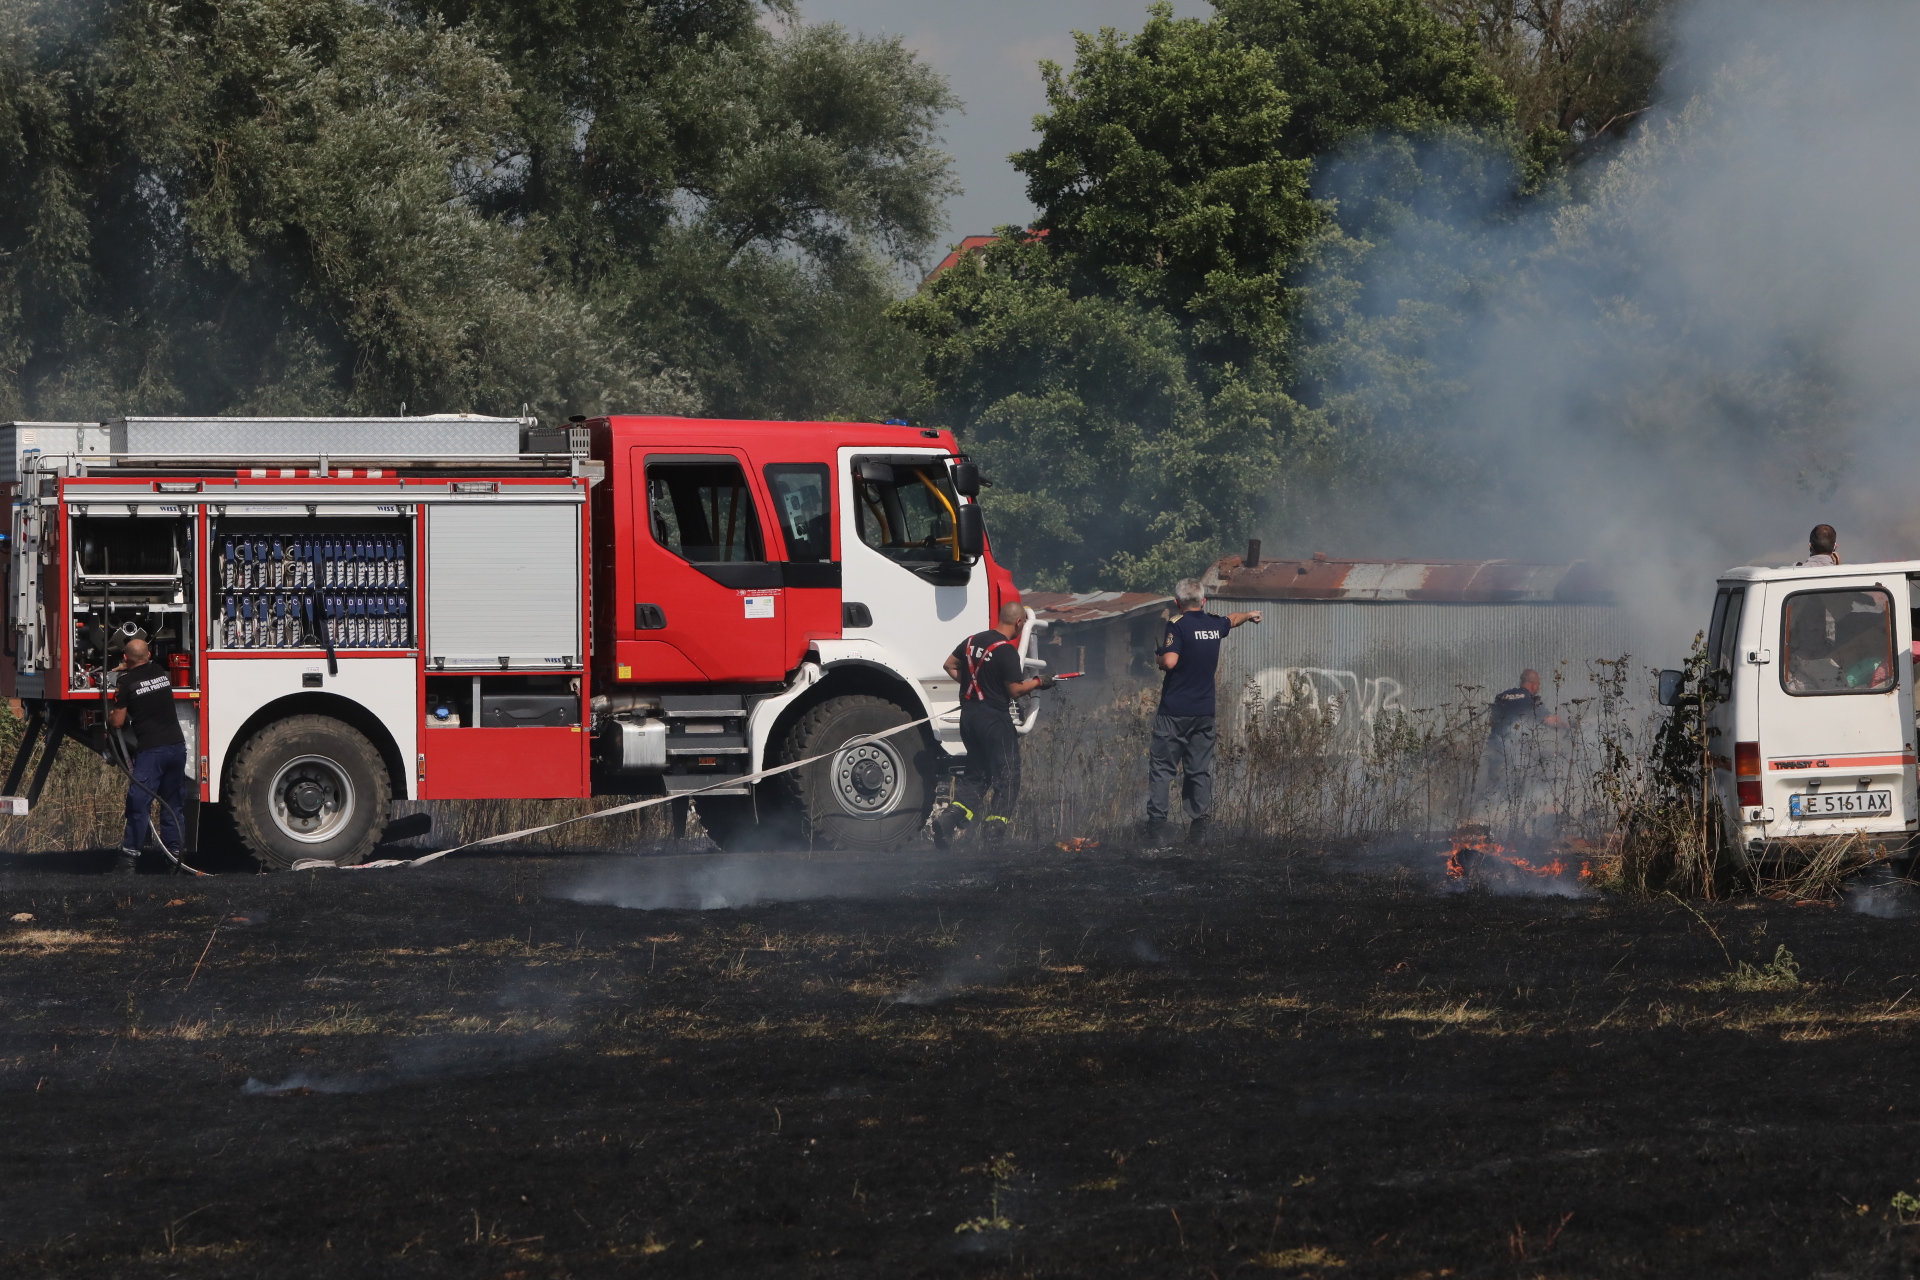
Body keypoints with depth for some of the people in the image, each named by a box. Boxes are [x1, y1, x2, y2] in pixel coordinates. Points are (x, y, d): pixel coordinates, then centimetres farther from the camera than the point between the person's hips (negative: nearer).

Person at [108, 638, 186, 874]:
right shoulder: (160, 672, 11)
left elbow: (118, 722, -1)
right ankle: (174, 852, 10)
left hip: (151, 749, -5)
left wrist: (109, 716, 20)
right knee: (173, 804, 11)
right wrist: (127, 670, 48)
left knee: (139, 803, -4)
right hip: (177, 745, 5)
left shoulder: (127, 682, -5)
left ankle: (130, 856, -7)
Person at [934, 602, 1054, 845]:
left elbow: (950, 665, 17)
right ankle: (995, 831, 1)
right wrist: (1038, 682, 2)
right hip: (994, 720, -7)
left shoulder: (973, 641, 8)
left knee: (976, 776, 13)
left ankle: (949, 820, -5)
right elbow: (1015, 690, -14)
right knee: (1007, 777, 4)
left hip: (969, 716, 7)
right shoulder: (1007, 650, -15)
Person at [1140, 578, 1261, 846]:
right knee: (1199, 770, 8)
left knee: (1162, 766, 1)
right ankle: (1199, 827, 6)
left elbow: (1169, 661, -24)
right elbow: (1232, 619, 31)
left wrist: (1158, 657, 0)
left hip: (1175, 711, -5)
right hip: (1205, 711, 5)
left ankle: (1156, 822, -3)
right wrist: (1251, 615, 53)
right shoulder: (1215, 624, 7)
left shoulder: (1177, 625, -12)